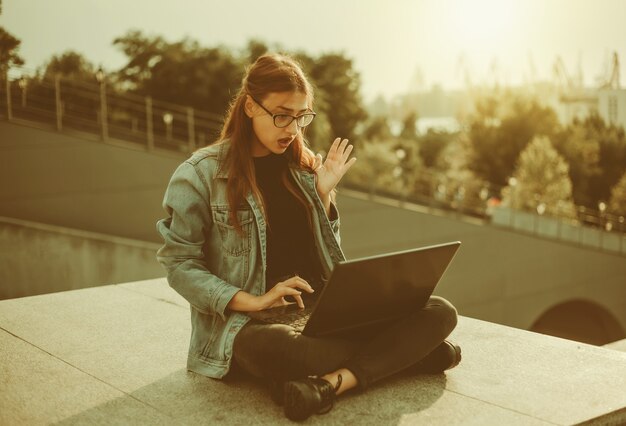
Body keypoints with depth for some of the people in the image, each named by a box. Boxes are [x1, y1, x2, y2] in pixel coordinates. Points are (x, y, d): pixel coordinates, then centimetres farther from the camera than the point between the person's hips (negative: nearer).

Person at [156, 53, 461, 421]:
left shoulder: (304, 167, 11)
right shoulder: (201, 173, -3)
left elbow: (328, 261, 14)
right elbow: (181, 265, -6)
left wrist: (324, 195, 0)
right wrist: (252, 302, -18)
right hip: (250, 323, -5)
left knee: (439, 313, -15)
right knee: (280, 350, -43)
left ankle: (330, 383, -32)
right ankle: (406, 352, -21)